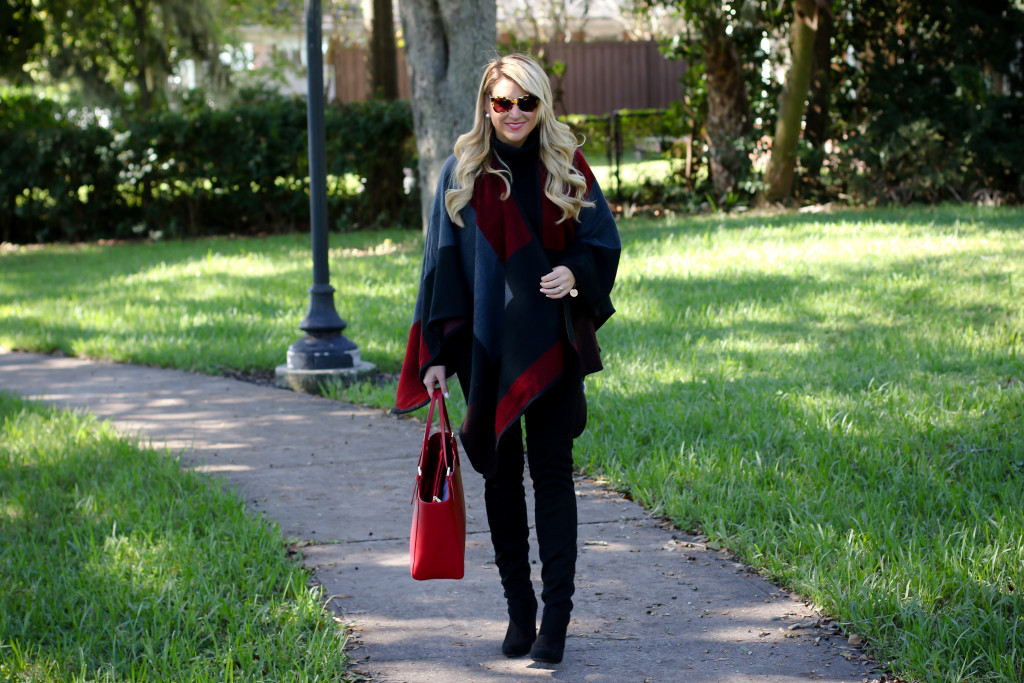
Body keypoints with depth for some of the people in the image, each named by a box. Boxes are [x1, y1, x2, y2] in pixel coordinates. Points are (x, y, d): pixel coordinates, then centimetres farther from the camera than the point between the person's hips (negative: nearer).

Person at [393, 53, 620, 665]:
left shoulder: (567, 167, 2)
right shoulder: (462, 173, 2)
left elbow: (604, 240, 7)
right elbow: (442, 264, 3)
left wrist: (576, 272, -16)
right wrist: (436, 355, -2)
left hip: (550, 345, -1)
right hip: (486, 346, 1)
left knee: (552, 470, -5)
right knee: (501, 473, 7)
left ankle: (557, 615, -3)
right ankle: (519, 609, 17)